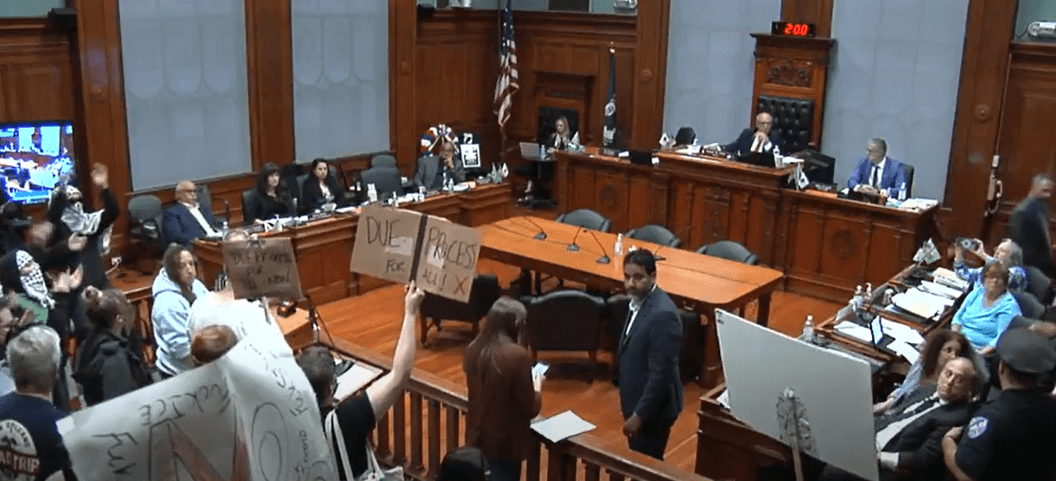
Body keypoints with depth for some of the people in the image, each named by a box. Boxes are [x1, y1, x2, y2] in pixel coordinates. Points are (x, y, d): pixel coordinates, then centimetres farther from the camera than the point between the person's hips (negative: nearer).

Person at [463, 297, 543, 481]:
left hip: (477, 437, 6)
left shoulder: (473, 350, -3)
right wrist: (537, 386, 4)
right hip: (506, 442, -6)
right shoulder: (518, 356, -23)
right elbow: (530, 409, -16)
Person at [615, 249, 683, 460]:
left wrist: (640, 414, -21)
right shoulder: (639, 300, 2)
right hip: (636, 400, 9)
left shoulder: (663, 314, -27)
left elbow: (661, 373, -26)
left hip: (652, 408, -9)